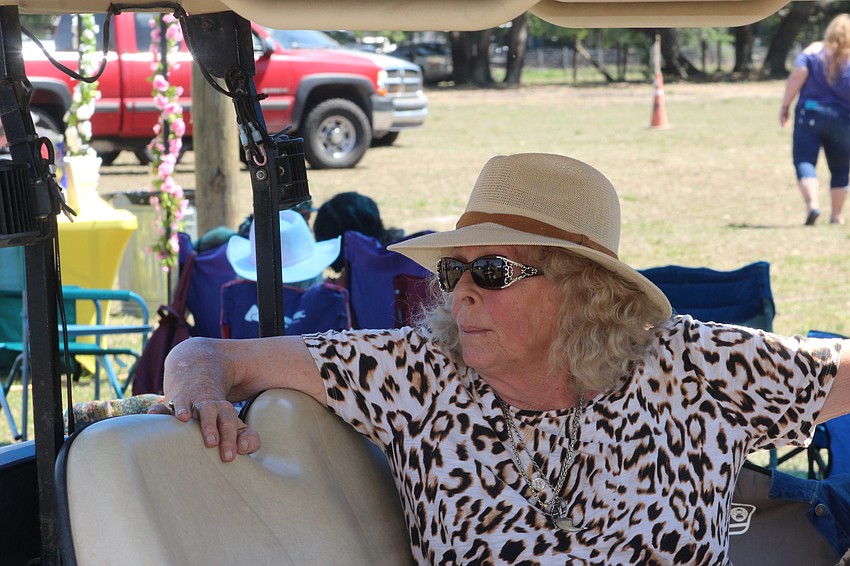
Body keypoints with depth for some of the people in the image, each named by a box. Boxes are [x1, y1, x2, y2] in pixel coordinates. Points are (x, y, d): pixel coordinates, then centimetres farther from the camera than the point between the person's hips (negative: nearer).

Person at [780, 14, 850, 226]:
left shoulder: (814, 50, 0)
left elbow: (798, 75, -10)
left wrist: (785, 106, -4)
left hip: (809, 114, -1)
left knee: (804, 161, -3)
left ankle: (812, 203, -25)